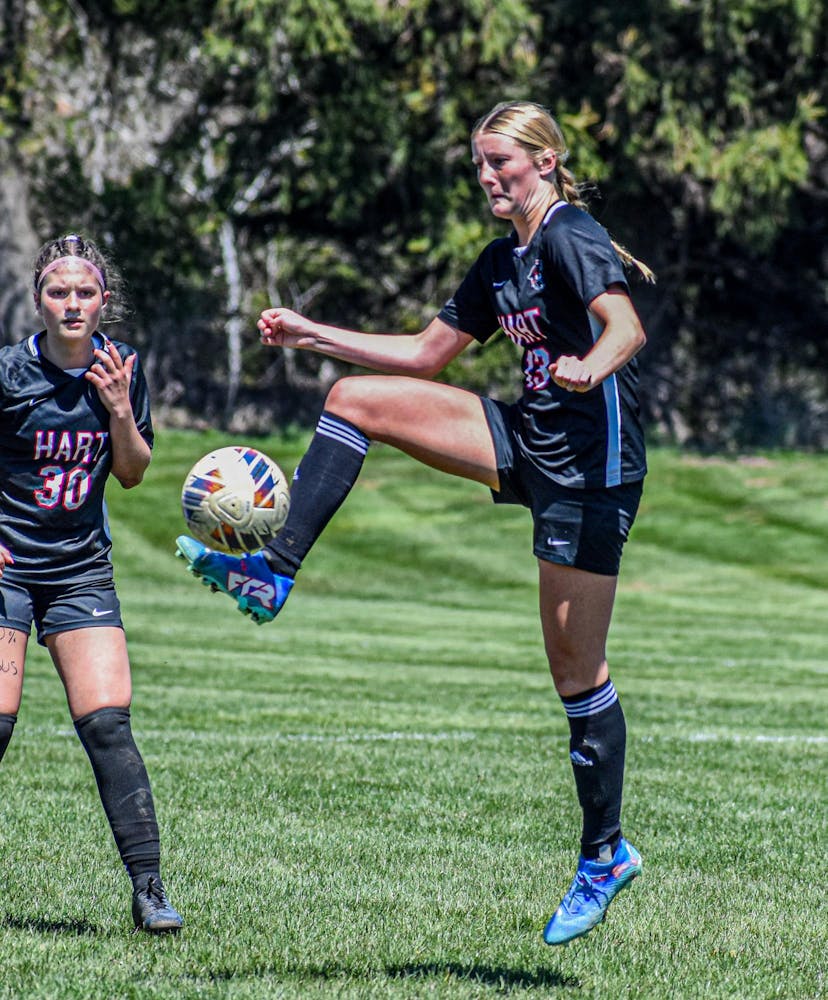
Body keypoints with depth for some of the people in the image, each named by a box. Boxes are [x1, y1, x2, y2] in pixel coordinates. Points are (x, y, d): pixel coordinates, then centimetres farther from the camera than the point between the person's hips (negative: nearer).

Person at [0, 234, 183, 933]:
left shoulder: (120, 369, 1)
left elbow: (132, 474, 7)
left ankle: (148, 889, -5)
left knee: (108, 724, -8)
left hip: (82, 569, 3)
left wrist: (120, 411, -10)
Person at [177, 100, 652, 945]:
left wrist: (591, 367, -52)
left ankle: (605, 857, 8)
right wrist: (315, 335, 19)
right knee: (356, 398, 2)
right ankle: (272, 575, 0)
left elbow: (626, 326, -29)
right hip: (529, 442, 9)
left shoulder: (570, 237, -12)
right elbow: (428, 354, 23)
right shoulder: (502, 260, 14)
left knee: (575, 663, -5)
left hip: (592, 463, -9)